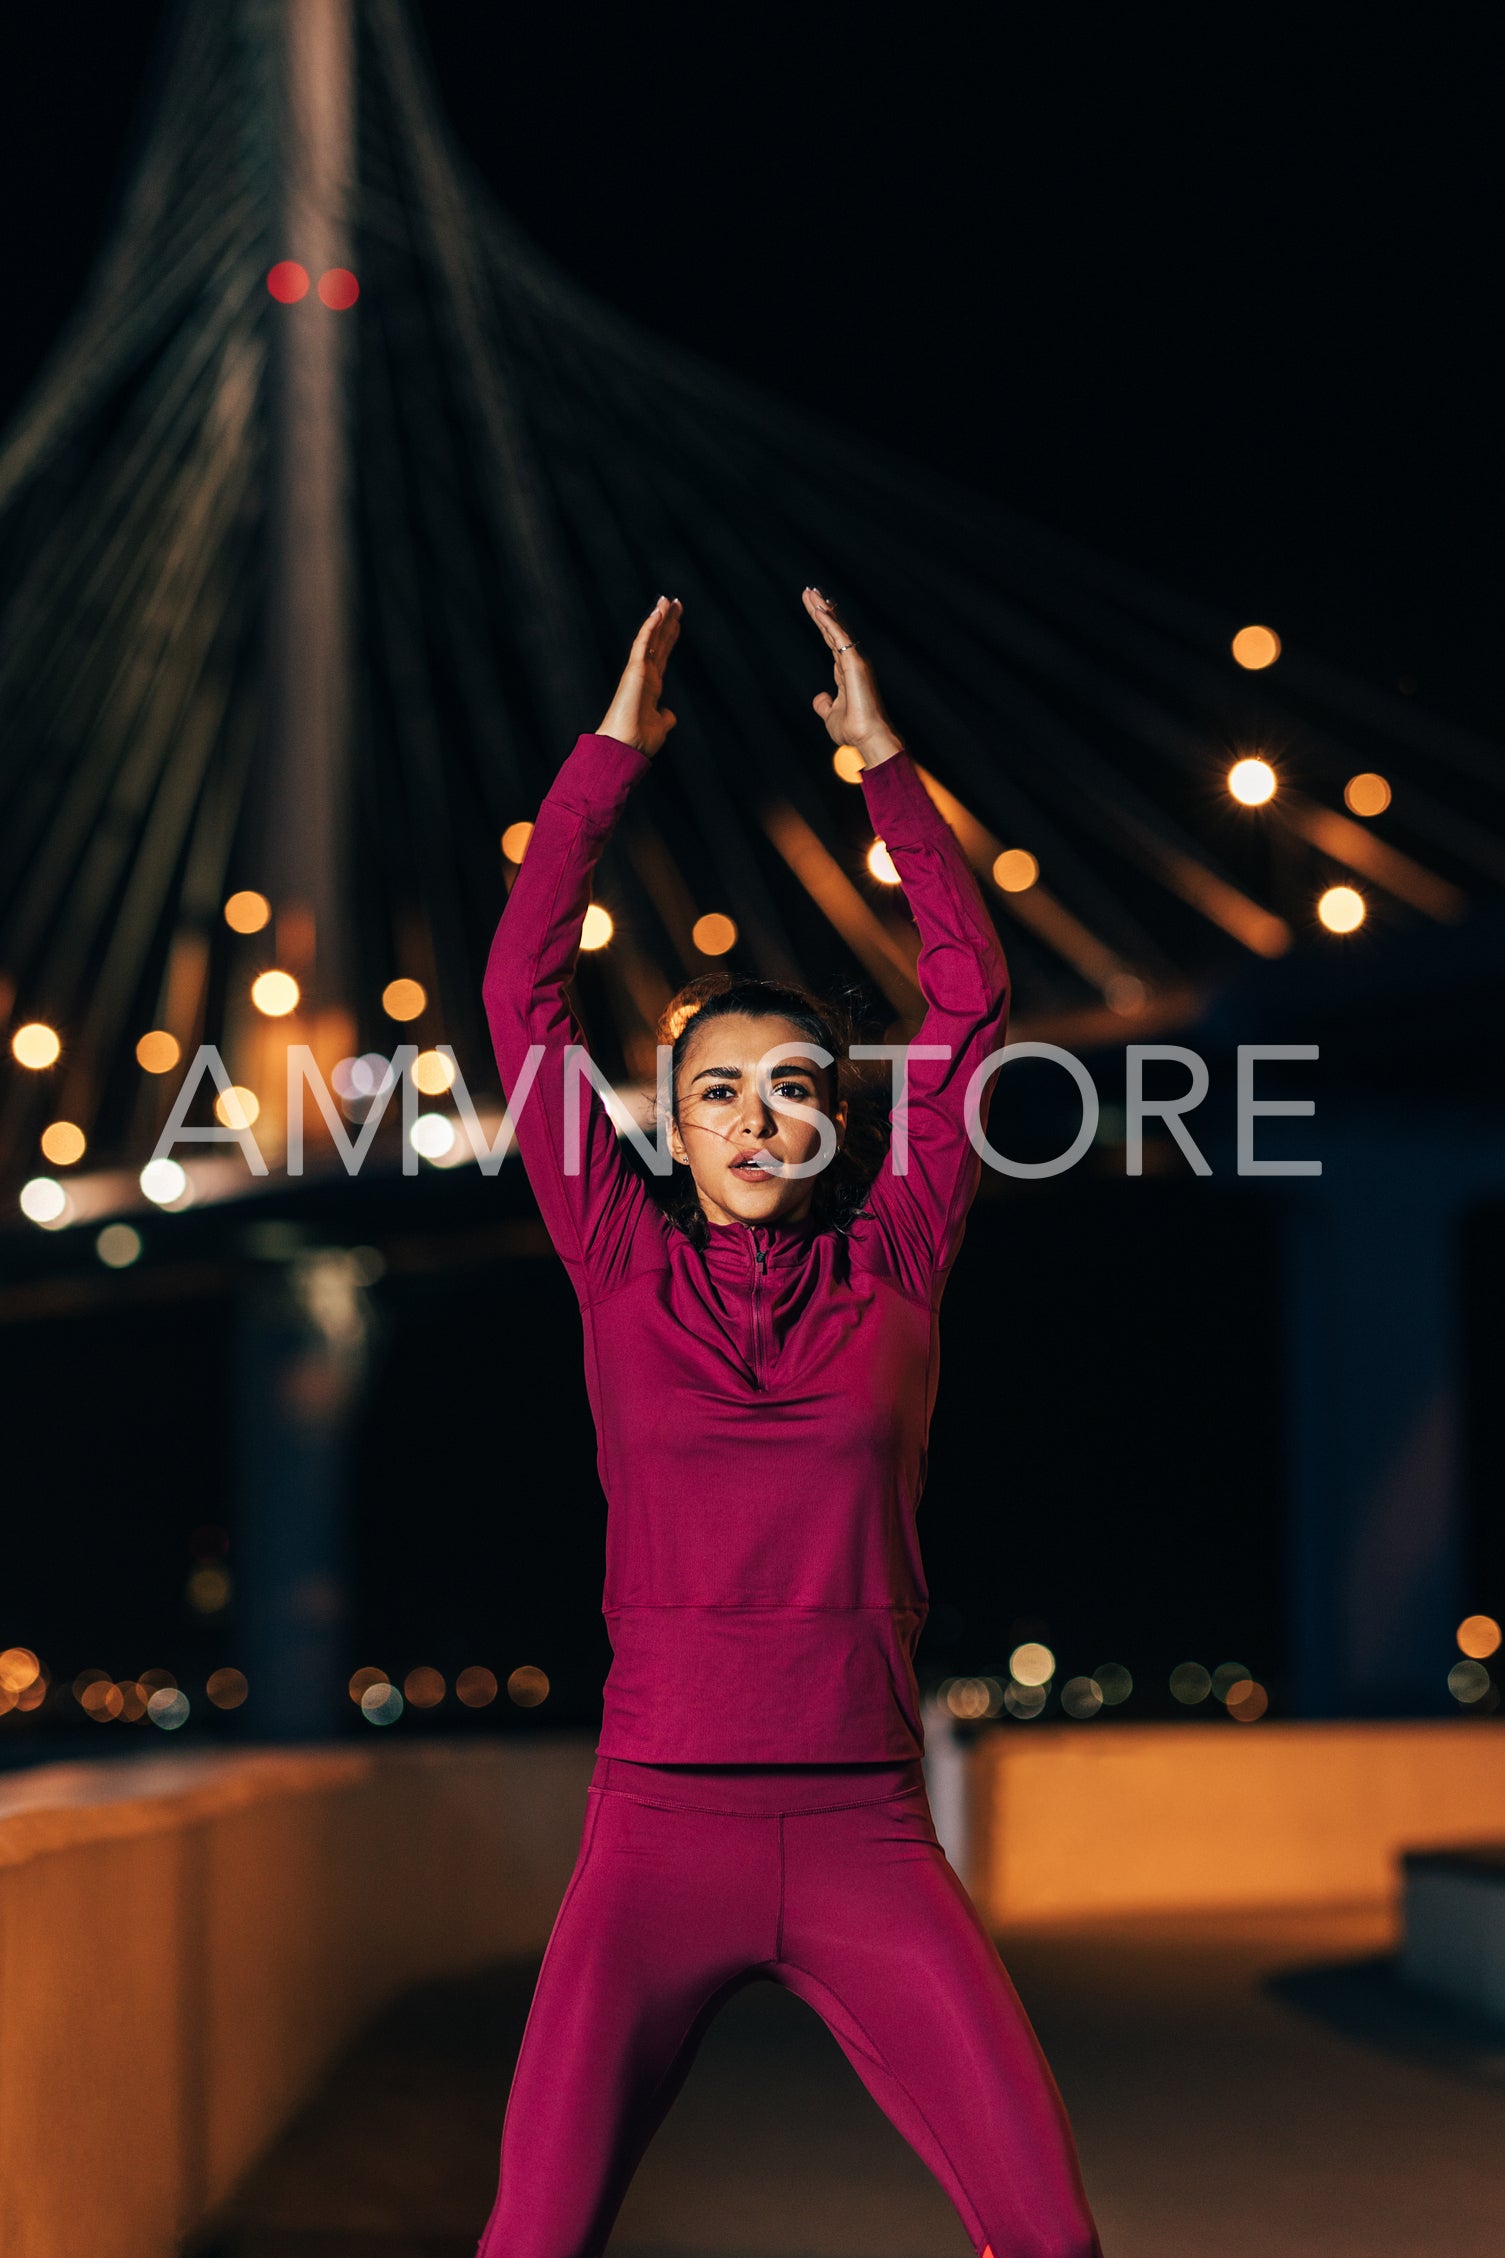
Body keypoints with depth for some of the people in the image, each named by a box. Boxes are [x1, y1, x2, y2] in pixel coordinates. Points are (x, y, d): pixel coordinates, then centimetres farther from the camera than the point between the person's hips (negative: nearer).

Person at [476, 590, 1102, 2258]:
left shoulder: (891, 1273, 8)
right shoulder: (626, 1274, 8)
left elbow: (970, 1000, 7)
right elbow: (523, 990, 5)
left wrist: (886, 766, 9)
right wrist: (611, 754, 6)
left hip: (865, 1838, 1)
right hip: (659, 1825, -1)